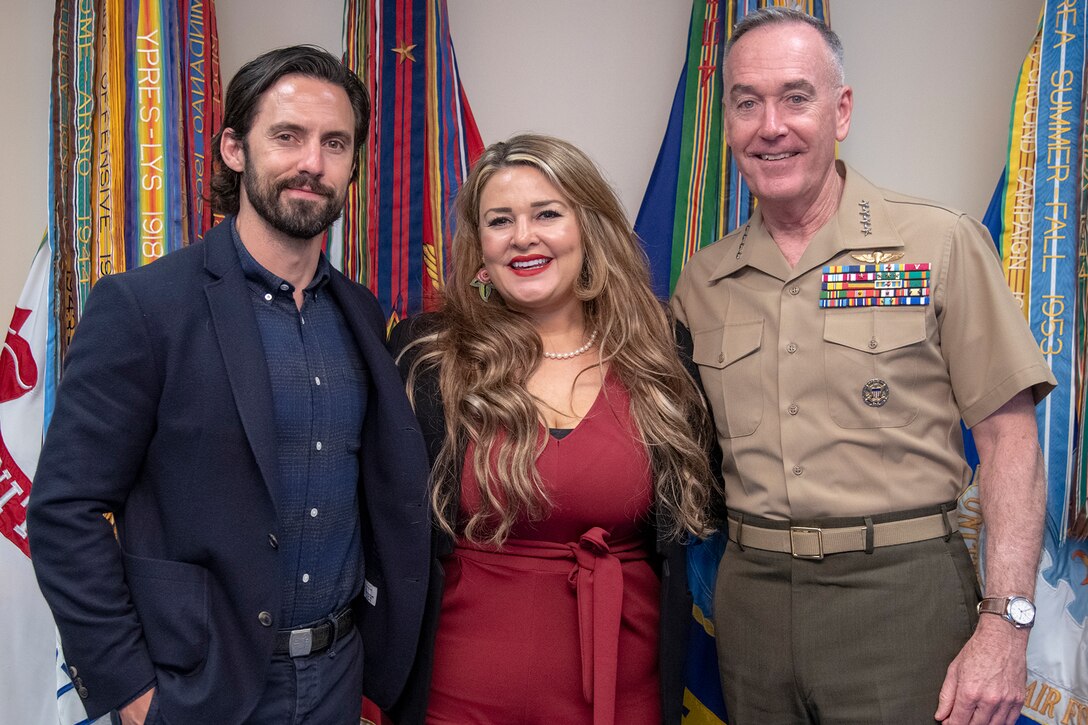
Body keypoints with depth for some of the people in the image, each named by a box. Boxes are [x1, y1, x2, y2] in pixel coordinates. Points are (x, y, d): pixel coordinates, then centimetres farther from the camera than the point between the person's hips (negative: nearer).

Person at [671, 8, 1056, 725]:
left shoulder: (940, 244, -5)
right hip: (751, 594, 4)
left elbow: (1008, 438, -6)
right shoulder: (702, 280, 6)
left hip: (902, 589, -3)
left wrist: (1005, 624, -12)